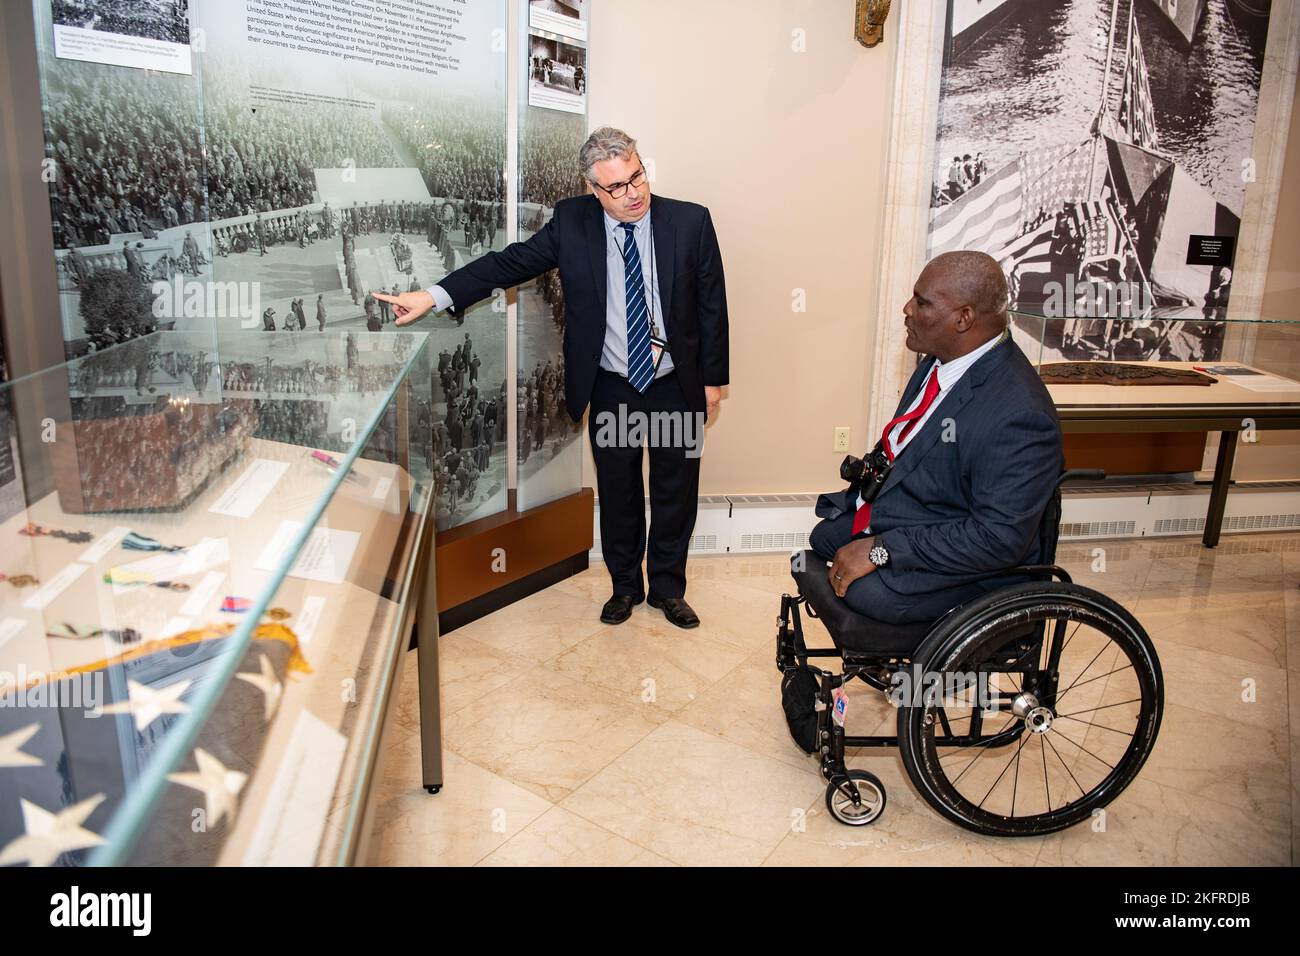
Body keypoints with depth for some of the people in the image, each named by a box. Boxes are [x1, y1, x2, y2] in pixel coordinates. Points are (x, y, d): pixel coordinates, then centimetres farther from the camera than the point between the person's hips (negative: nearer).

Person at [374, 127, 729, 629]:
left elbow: (711, 303, -3)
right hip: (611, 389, 1)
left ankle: (668, 587, 32)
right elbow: (511, 262, -8)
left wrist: (713, 378, -1)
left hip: (676, 388, 0)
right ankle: (625, 585, 35)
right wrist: (435, 295, -17)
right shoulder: (572, 221, -6)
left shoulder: (691, 221, -8)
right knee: (617, 493, 13)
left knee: (675, 493, 11)